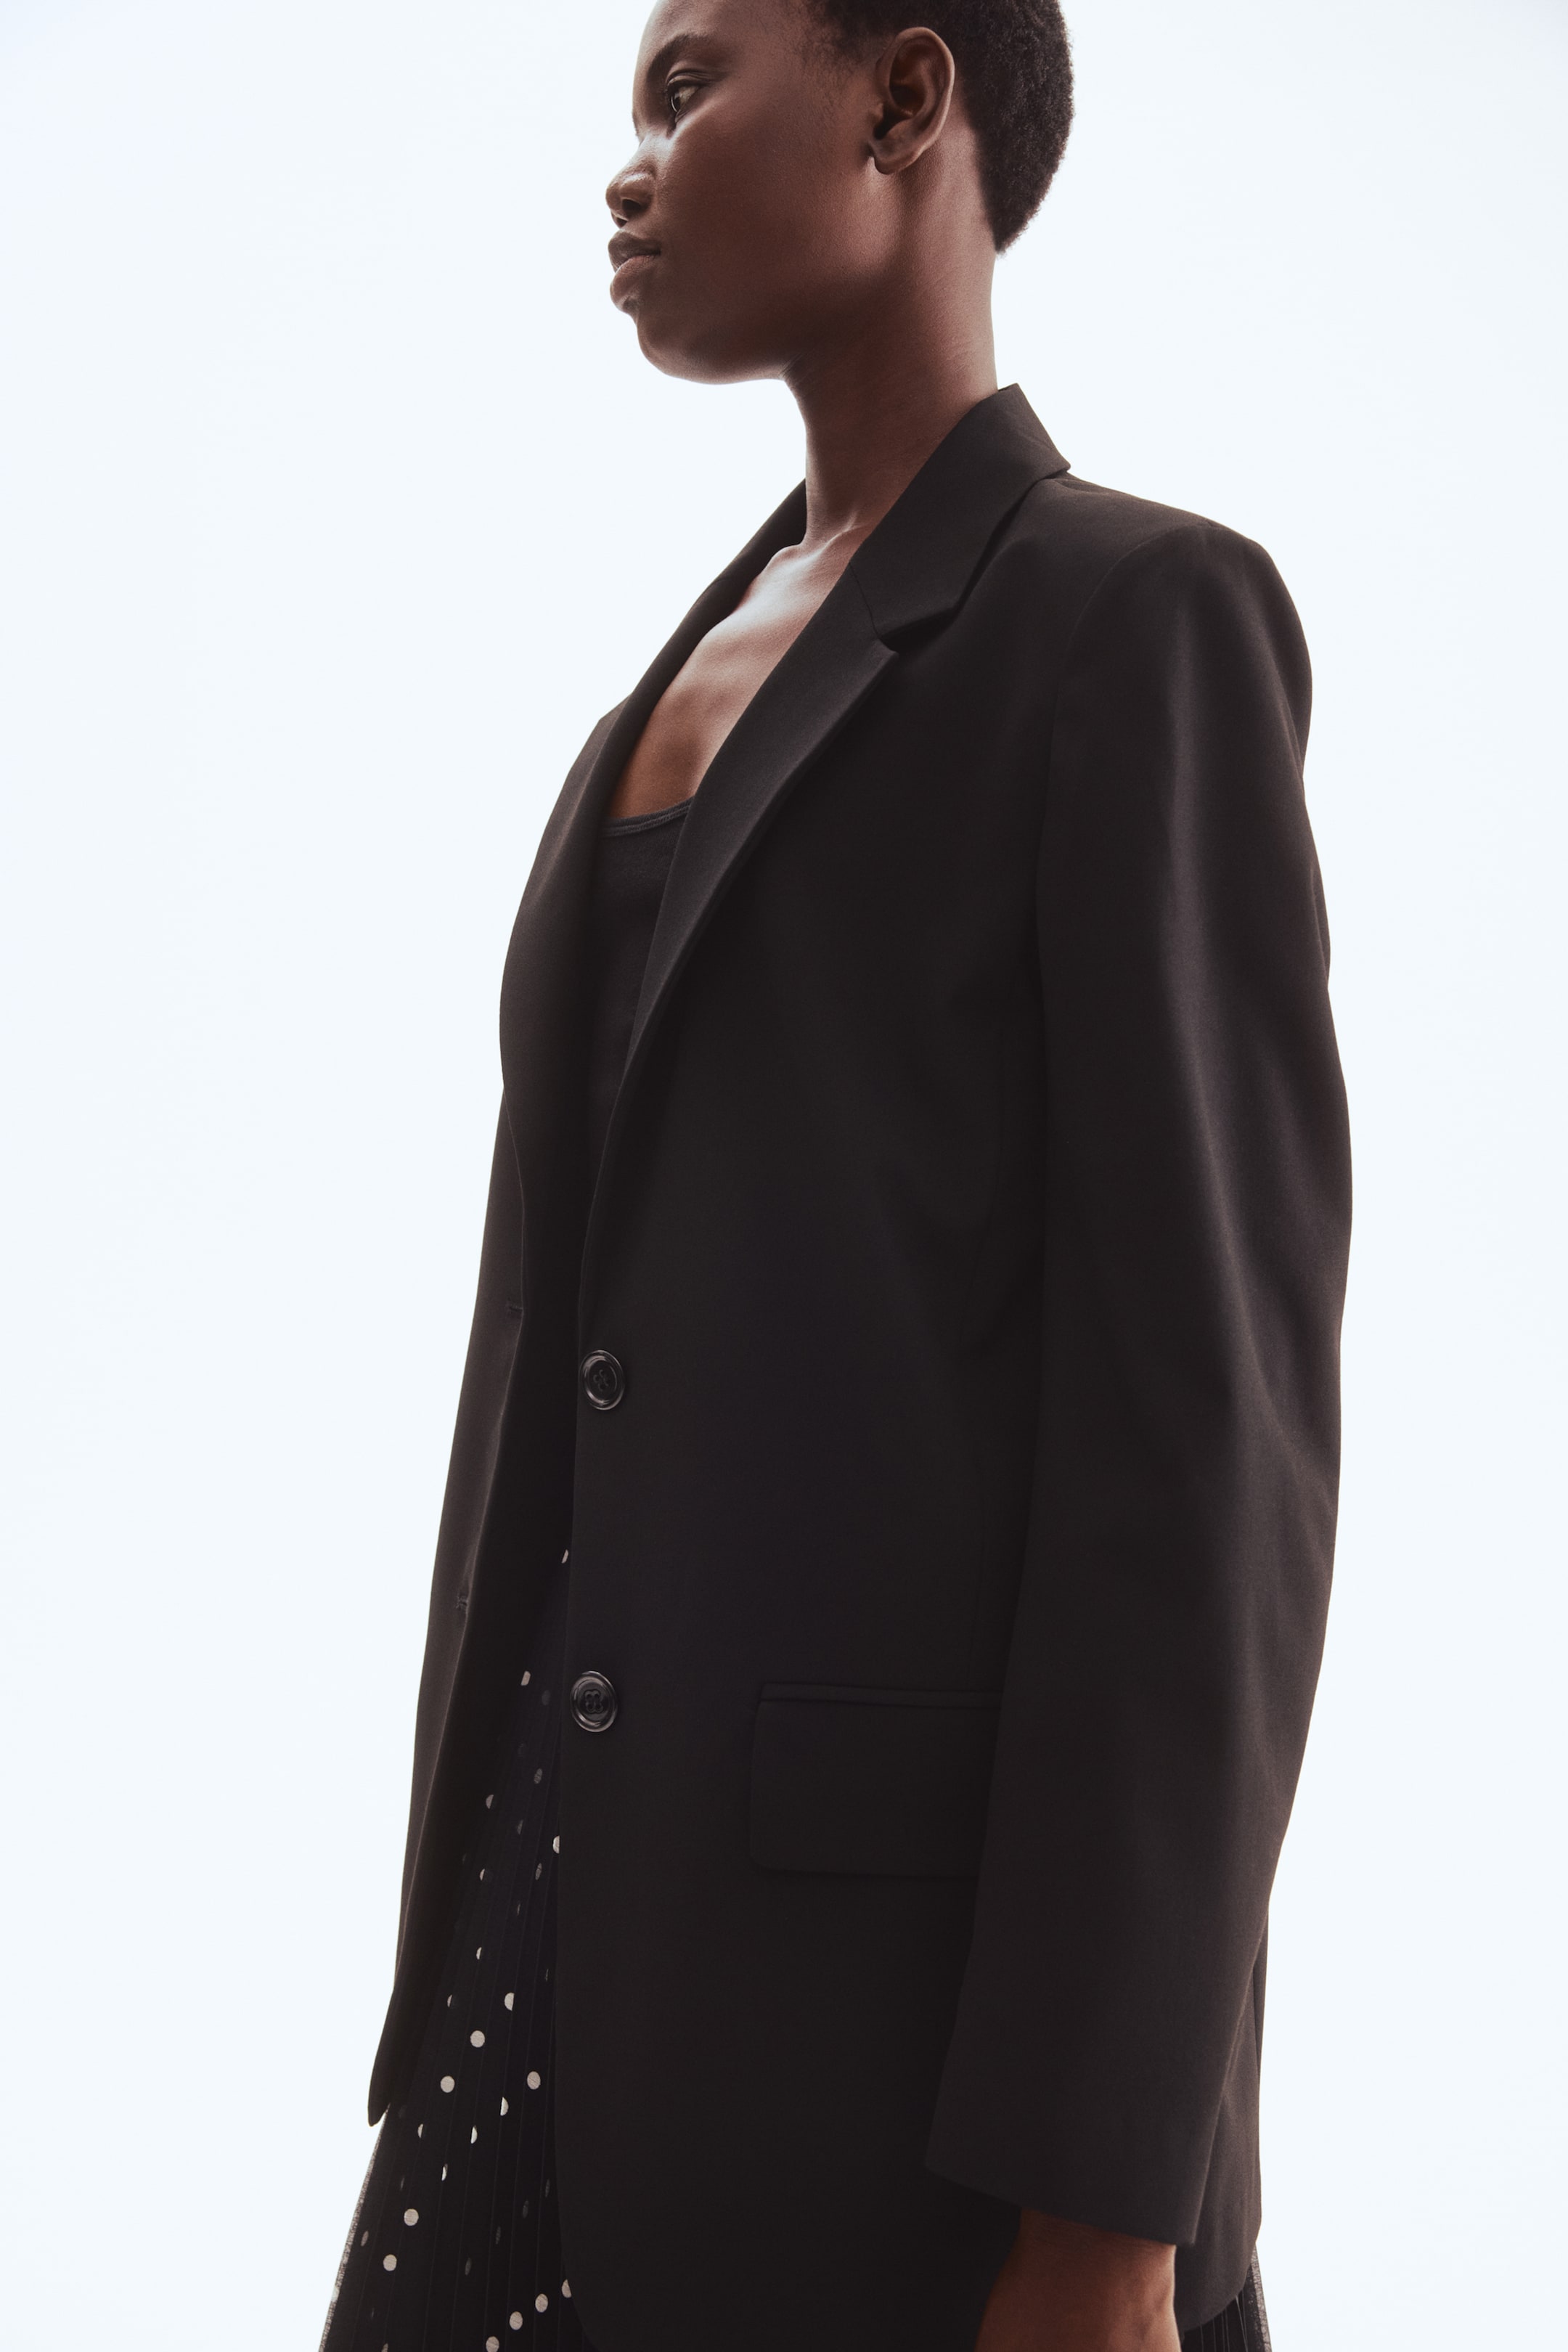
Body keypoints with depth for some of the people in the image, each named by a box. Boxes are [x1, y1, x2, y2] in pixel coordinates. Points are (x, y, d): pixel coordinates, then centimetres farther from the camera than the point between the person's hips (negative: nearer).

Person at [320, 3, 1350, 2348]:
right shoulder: (698, 686, 20)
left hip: (925, 1946, -8)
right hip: (607, 1893, 8)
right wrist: (499, 1953, 19)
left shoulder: (1147, 619, -6)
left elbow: (1208, 1404, -14)